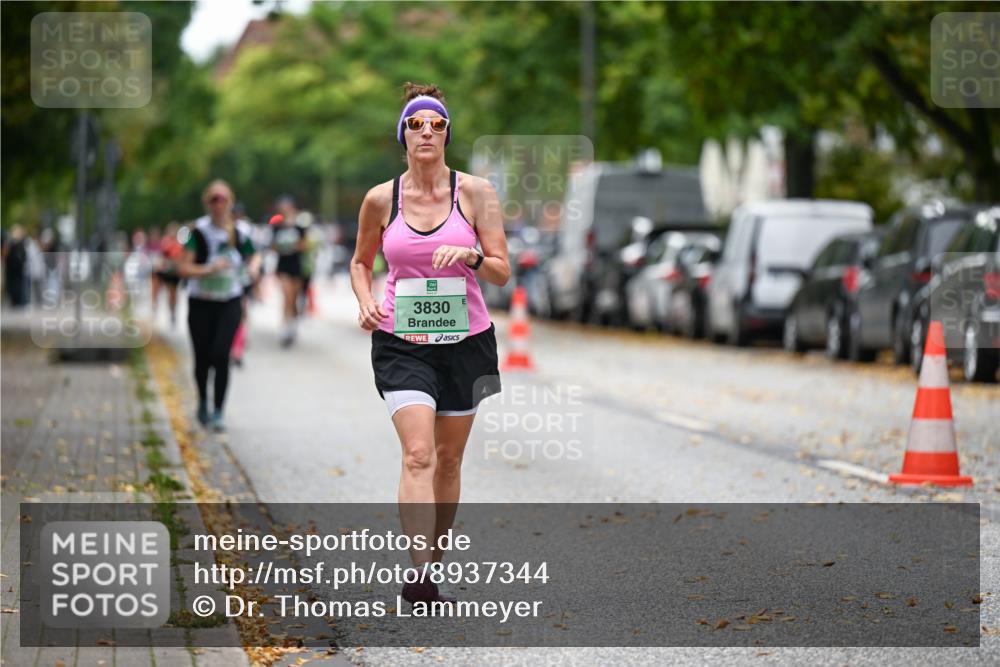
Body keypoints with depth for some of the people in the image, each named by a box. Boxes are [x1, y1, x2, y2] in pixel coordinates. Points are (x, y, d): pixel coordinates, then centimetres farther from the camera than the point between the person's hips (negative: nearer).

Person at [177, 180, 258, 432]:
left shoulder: (240, 233, 0)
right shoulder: (200, 231, -10)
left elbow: (251, 260, 16)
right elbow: (183, 268, -14)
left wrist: (250, 270, -5)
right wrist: (209, 269, -28)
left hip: (230, 303, 1)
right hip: (201, 304, -1)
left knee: (220, 355, -15)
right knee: (203, 357, 9)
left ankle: (218, 412, -9)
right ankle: (203, 403, 36)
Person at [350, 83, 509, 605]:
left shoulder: (475, 192, -1)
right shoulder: (380, 200, 1)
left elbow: (501, 272, -1)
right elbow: (361, 261, 17)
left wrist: (472, 255, -21)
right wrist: (366, 303, -1)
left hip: (465, 340, 2)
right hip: (401, 341, -1)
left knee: (448, 460, 9)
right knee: (417, 454, -17)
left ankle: (431, 568, 24)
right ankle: (419, 575, -27)